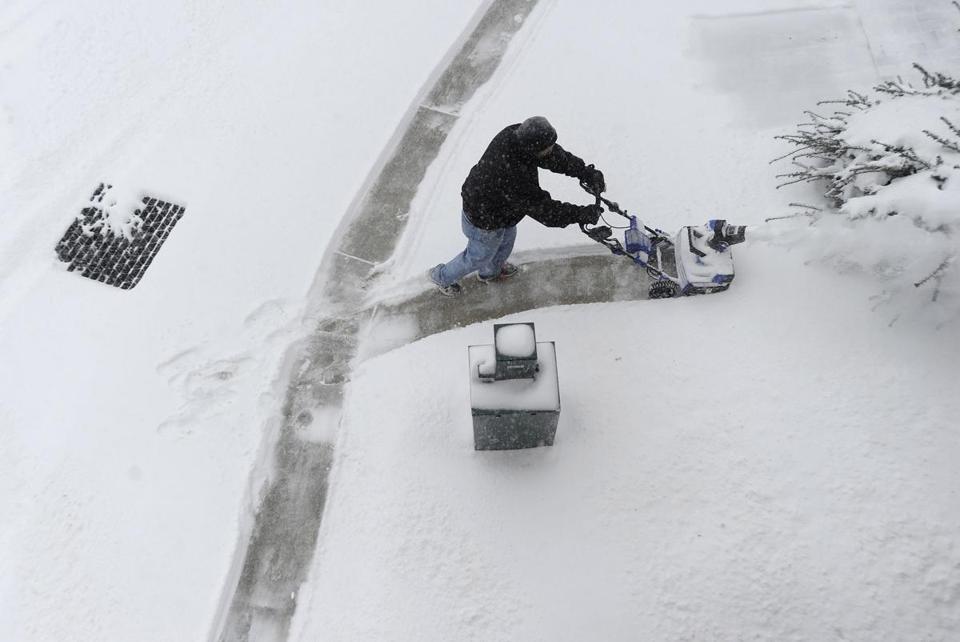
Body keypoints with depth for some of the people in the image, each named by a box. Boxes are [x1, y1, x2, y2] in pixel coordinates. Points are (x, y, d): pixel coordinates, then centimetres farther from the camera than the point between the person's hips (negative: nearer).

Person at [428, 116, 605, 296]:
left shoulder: (515, 134, -23)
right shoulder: (513, 178, -45)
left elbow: (558, 156, -13)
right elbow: (543, 210, -33)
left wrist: (586, 171, -19)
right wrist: (584, 214, -27)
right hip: (484, 222, -8)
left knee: (507, 238, 33)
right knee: (479, 257, 22)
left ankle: (490, 272, 63)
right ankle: (442, 277, 49)